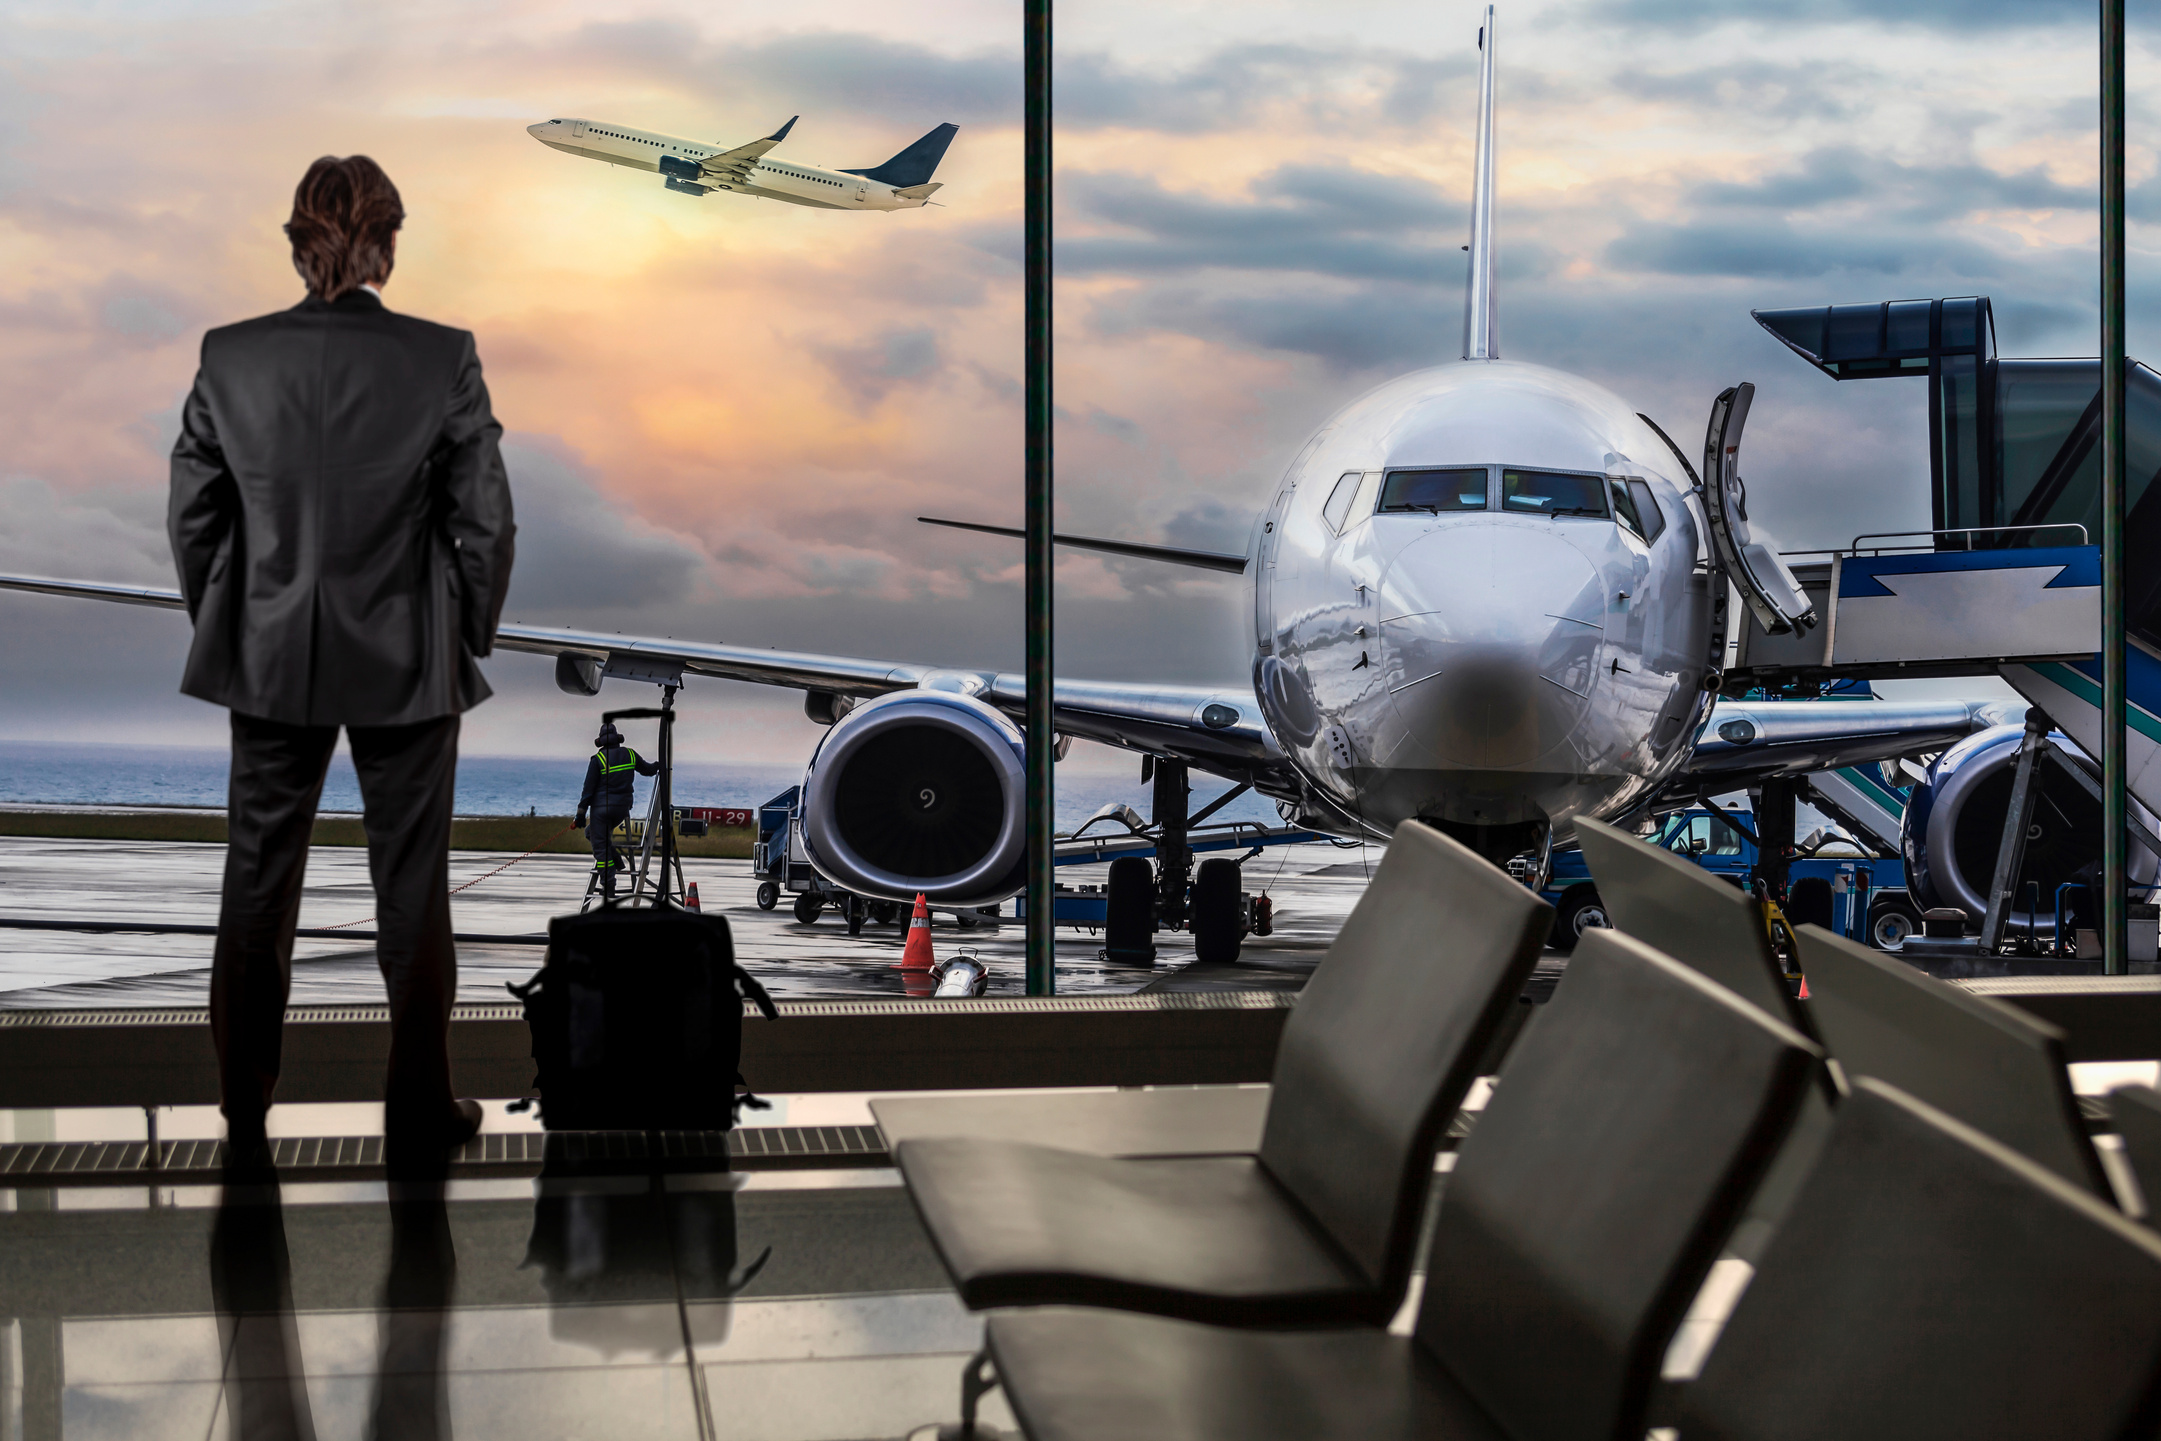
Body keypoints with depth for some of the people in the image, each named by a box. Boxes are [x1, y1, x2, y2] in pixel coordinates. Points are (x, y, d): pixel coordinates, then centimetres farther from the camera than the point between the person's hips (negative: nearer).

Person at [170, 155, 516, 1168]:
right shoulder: (443, 361, -12)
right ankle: (419, 1112, 20)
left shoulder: (231, 358, -6)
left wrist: (228, 631, 14)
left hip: (270, 665, 2)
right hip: (408, 667, -2)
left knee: (256, 890, 14)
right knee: (412, 894, 11)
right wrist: (467, 642, 7)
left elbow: (192, 516, 0)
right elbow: (484, 522, -8)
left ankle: (243, 1114, 24)